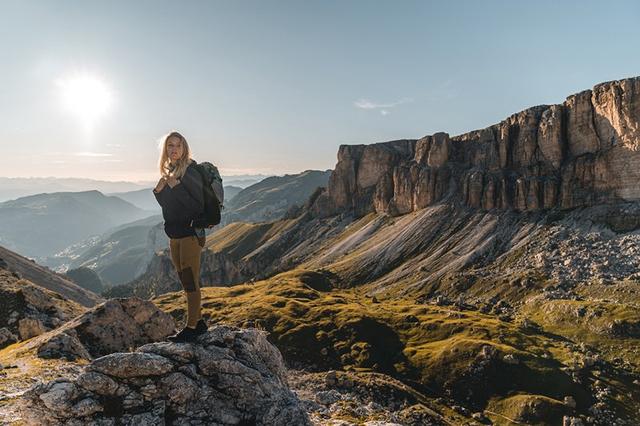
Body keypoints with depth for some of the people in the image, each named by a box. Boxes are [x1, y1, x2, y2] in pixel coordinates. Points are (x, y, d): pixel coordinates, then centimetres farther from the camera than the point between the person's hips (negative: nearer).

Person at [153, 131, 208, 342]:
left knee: (190, 280, -5)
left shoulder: (191, 173, -13)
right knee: (185, 281, 14)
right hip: (175, 235, 9)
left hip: (190, 233, -9)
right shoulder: (169, 173, 12)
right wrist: (158, 191, -1)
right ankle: (198, 321, 25)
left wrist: (176, 187, -24)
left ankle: (191, 327, 3)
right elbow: (166, 205, 17)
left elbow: (198, 206, -20)